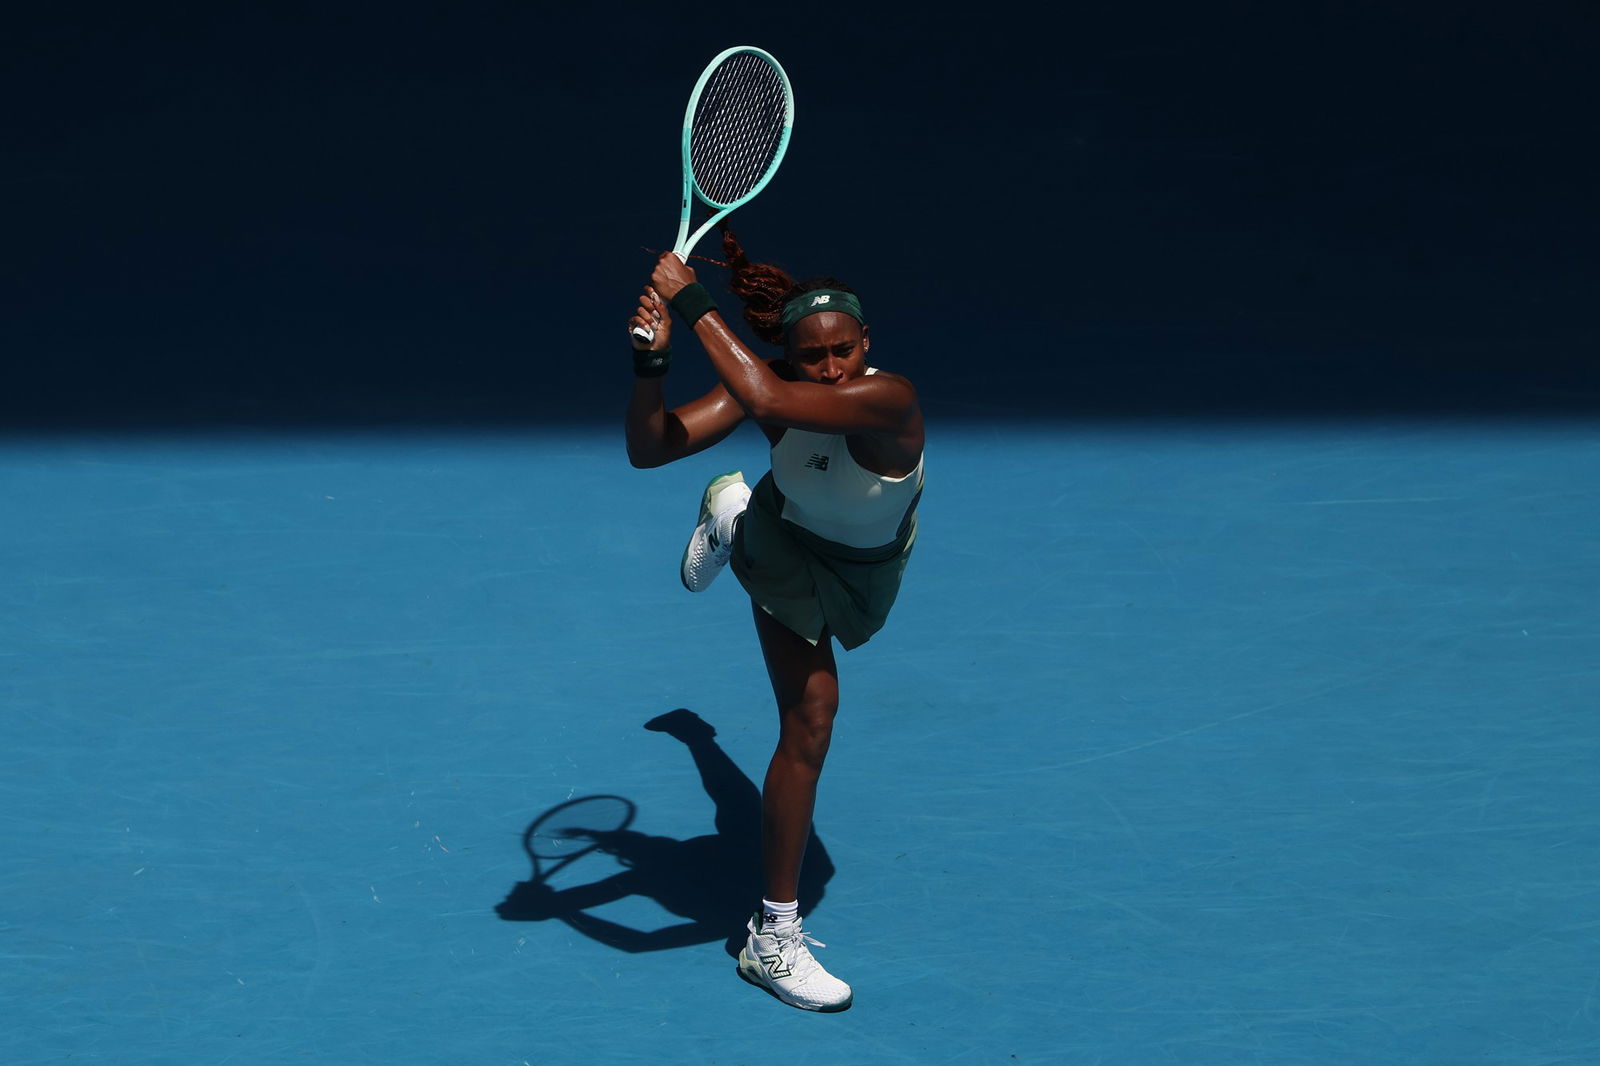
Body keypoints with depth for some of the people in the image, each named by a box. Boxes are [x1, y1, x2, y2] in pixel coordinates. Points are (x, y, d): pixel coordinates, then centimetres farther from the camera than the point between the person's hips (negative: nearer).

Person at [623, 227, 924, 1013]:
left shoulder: (889, 400, -44)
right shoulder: (765, 384, -31)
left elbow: (767, 398, -60)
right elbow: (646, 450, -35)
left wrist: (692, 304, -56)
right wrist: (651, 363, -51)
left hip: (863, 568, 1)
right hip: (789, 547, -1)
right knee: (811, 719, -13)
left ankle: (729, 522, 68)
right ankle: (773, 940, -5)